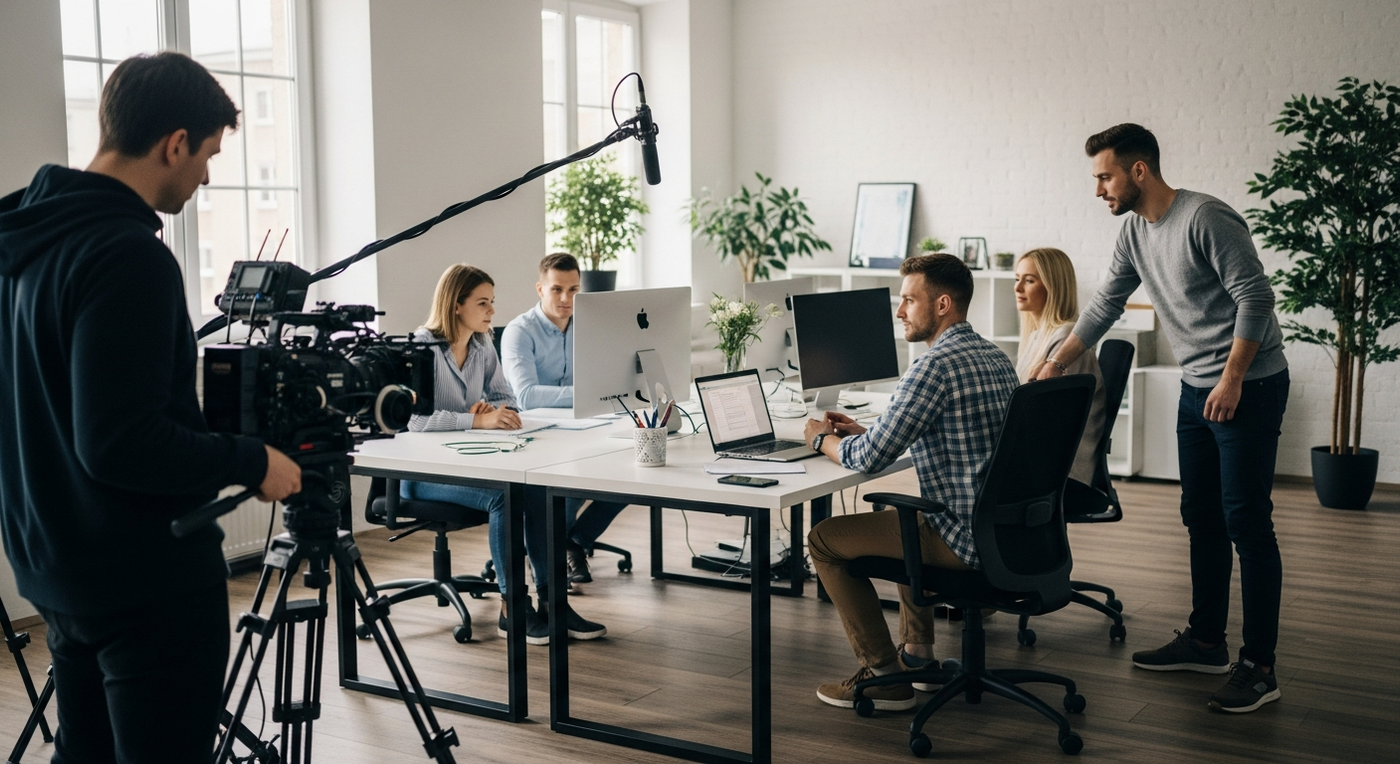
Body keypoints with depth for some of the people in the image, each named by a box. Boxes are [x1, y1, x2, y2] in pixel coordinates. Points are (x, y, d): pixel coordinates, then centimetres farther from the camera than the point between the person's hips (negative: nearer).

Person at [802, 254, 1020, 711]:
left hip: (967, 539, -10)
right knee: (898, 514, 36)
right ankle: (917, 651, 37)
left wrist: (823, 439, 1)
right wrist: (864, 431, 17)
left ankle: (885, 677, 4)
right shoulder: (997, 359, 11)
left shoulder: (934, 367, -20)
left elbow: (870, 459, -20)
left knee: (824, 539, 2)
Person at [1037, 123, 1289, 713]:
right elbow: (1106, 305, 14)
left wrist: (1232, 380, -21)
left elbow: (1255, 298, -19)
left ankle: (1258, 667, 0)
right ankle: (1205, 641, 25)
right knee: (1202, 520, 14)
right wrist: (1055, 365, 10)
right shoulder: (1134, 232, 8)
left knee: (1247, 523, -6)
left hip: (1248, 388, -9)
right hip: (1197, 390, 9)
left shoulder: (1206, 219, -18)